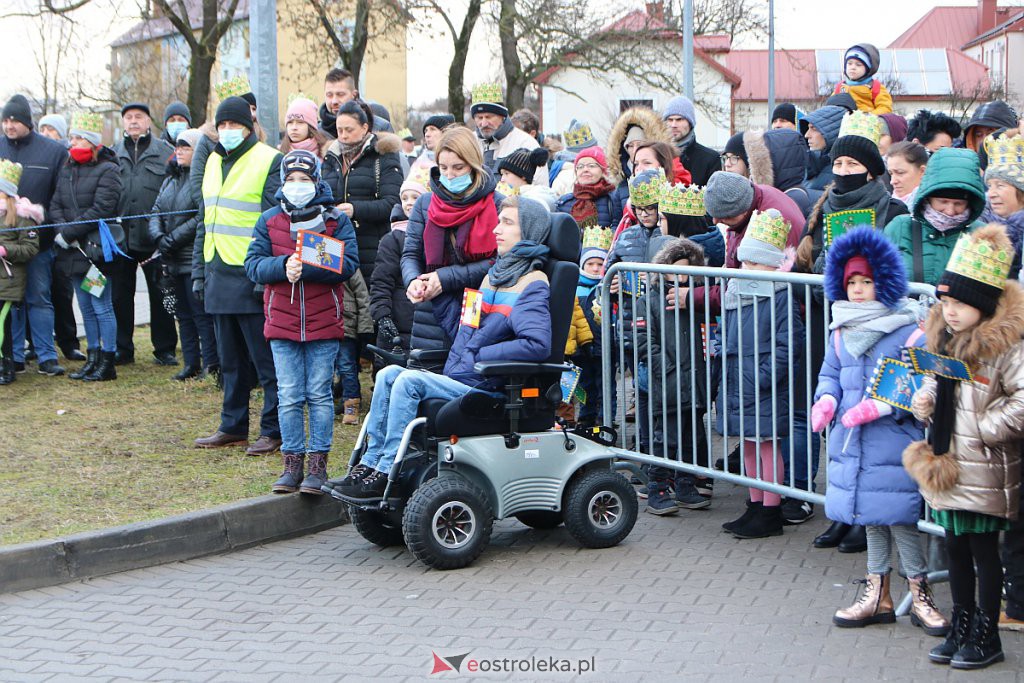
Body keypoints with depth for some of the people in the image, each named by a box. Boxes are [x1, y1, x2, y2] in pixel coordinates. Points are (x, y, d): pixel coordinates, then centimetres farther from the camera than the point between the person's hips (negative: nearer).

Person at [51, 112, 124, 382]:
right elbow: (55, 205, 10)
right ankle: (92, 358, 21)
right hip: (74, 250, 7)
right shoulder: (67, 170, 14)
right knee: (86, 307, 13)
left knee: (102, 306, -4)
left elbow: (100, 210, -16)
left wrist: (69, 233, -16)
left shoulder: (107, 170, -8)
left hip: (97, 248, -7)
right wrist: (63, 229, -10)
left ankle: (107, 363, 2)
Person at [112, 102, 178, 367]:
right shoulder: (114, 154, 12)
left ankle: (164, 349, 13)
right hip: (120, 235, 3)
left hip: (154, 236, -2)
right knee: (120, 294, 7)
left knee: (159, 294, 4)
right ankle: (122, 349, 16)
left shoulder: (165, 152, 4)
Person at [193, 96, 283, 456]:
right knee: (230, 360, 14)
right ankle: (233, 426, 23)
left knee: (266, 360, -2)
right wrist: (199, 271, 17)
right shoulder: (214, 162, 17)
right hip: (219, 275, 7)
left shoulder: (269, 161, -7)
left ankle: (273, 430, 5)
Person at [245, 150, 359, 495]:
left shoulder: (336, 219, 1)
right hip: (282, 322, 2)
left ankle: (318, 465, 7)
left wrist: (304, 268, -22)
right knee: (289, 396, 2)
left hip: (324, 322, -2)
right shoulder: (269, 220, 8)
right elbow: (253, 265, 0)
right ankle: (292, 464, 10)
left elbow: (349, 264, -11)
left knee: (319, 395, 1)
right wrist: (284, 265, -20)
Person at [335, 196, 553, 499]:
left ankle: (386, 473, -20)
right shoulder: (496, 274, 20)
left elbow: (538, 345, -25)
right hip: (458, 380, 9)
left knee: (409, 381, -22)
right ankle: (370, 463, -6)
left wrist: (477, 357, -18)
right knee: (389, 374, -1)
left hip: (485, 389, -9)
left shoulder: (532, 283, -9)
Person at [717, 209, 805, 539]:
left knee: (766, 444, -2)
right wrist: (726, 367, 13)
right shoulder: (735, 292, 12)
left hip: (766, 387, -8)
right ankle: (756, 506, 26)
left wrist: (765, 376, -20)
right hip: (736, 383, 8)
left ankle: (770, 514, 5)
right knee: (749, 444, 15)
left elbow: (787, 343, -15)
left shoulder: (781, 297, -12)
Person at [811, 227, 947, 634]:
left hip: (894, 443, -6)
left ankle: (920, 596, 13)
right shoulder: (842, 332, 9)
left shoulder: (910, 331, -12)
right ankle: (878, 597, 26)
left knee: (899, 519, -3)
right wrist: (826, 399, -4)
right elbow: (831, 373, 17)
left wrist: (881, 406, -23)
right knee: (871, 519, 15)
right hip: (851, 444, 6)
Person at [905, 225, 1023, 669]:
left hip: (984, 470, -7)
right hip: (946, 464, 7)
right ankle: (961, 628, 28)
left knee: (983, 549, 3)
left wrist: (988, 428, -19)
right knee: (956, 549, 15)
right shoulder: (944, 337, 8)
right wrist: (925, 401, 1)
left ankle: (986, 636, 15)